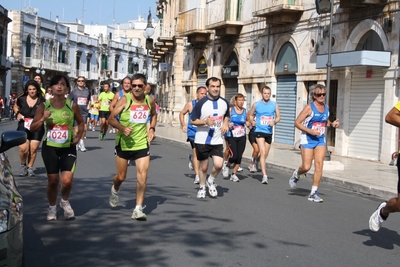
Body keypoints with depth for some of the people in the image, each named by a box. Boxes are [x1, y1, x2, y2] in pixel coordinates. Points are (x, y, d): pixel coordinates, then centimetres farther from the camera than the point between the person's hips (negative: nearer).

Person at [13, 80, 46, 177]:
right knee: (23, 148, -12)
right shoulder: (21, 99, 2)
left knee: (33, 149, 0)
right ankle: (23, 165, 16)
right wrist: (18, 113, 2)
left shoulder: (41, 101, -3)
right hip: (23, 126, 0)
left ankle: (30, 167, 20)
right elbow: (15, 107, 21)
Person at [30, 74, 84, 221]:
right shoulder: (44, 106, -2)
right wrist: (43, 119, -17)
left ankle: (65, 201, 22)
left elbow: (81, 122, 12)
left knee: (67, 181, -10)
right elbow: (32, 128, 1)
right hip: (50, 148, 1)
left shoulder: (72, 105, -3)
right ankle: (52, 207, 30)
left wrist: (78, 137, -3)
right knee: (53, 181, 6)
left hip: (68, 148, 0)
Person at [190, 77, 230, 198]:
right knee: (204, 166, 8)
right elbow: (193, 121, -6)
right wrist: (205, 121, -23)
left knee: (218, 164, -13)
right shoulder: (201, 103, -10)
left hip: (217, 141, 2)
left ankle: (211, 181, 18)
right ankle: (202, 187, 31)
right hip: (202, 140, -2)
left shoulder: (224, 102, 2)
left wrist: (225, 124, 0)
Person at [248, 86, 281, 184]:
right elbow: (250, 115, 13)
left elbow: (278, 117, 7)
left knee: (265, 155, 14)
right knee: (263, 153, -17)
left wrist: (274, 122, -14)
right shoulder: (256, 104, 0)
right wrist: (252, 121, -7)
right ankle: (265, 176, -21)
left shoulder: (274, 105, 3)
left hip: (269, 132, 4)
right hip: (259, 131, -4)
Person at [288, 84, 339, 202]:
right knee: (306, 167, -6)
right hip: (307, 140, -5)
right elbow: (297, 122, -11)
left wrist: (332, 124, 2)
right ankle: (296, 175, 30)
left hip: (321, 140, 5)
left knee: (319, 165, -7)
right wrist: (310, 131, -21)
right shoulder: (309, 107, -11)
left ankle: (313, 192, 1)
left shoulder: (326, 108, 7)